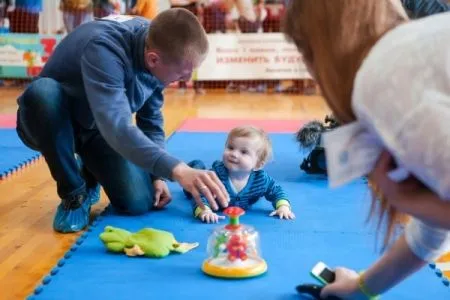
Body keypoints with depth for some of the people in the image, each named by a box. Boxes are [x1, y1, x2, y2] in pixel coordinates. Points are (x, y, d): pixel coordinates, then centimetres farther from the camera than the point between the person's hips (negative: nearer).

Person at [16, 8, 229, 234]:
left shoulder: (159, 47, -15)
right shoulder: (103, 48, -37)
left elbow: (151, 118, -2)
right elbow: (116, 126, -50)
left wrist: (158, 175, -10)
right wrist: (176, 170, -59)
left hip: (98, 129, 5)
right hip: (50, 123, -4)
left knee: (138, 202, -15)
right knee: (42, 91, -39)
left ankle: (89, 174, 20)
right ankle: (73, 193, -16)